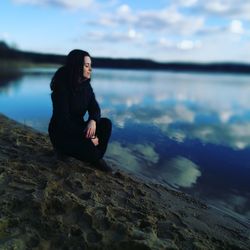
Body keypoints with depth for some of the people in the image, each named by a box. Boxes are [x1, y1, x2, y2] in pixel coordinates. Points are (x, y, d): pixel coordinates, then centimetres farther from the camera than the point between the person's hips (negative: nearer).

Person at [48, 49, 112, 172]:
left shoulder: (85, 85, 0)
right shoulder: (62, 87, -21)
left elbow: (94, 107, -3)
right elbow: (63, 120, -25)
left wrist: (93, 121, -28)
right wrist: (87, 136, -26)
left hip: (78, 128, 7)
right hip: (61, 134, -7)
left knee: (106, 123, -18)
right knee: (89, 148, -34)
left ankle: (96, 158, -2)